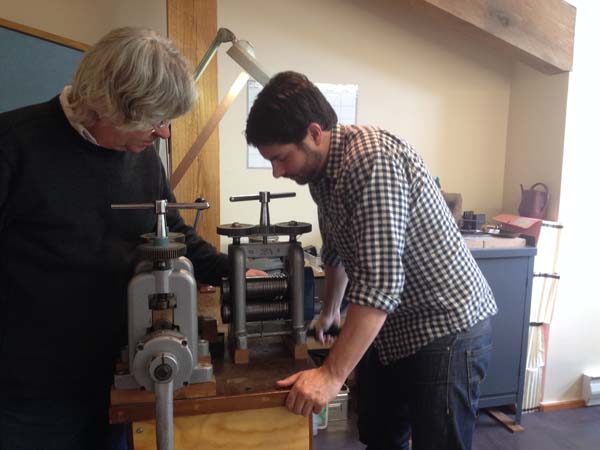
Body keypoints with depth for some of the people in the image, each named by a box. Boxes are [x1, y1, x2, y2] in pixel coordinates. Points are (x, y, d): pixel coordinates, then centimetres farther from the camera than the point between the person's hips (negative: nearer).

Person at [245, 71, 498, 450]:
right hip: (390, 327, 8)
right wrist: (331, 312, 32)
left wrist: (331, 374, -27)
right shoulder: (321, 170, 3)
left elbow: (380, 283, -30)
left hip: (448, 329, -8)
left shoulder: (373, 158, -26)